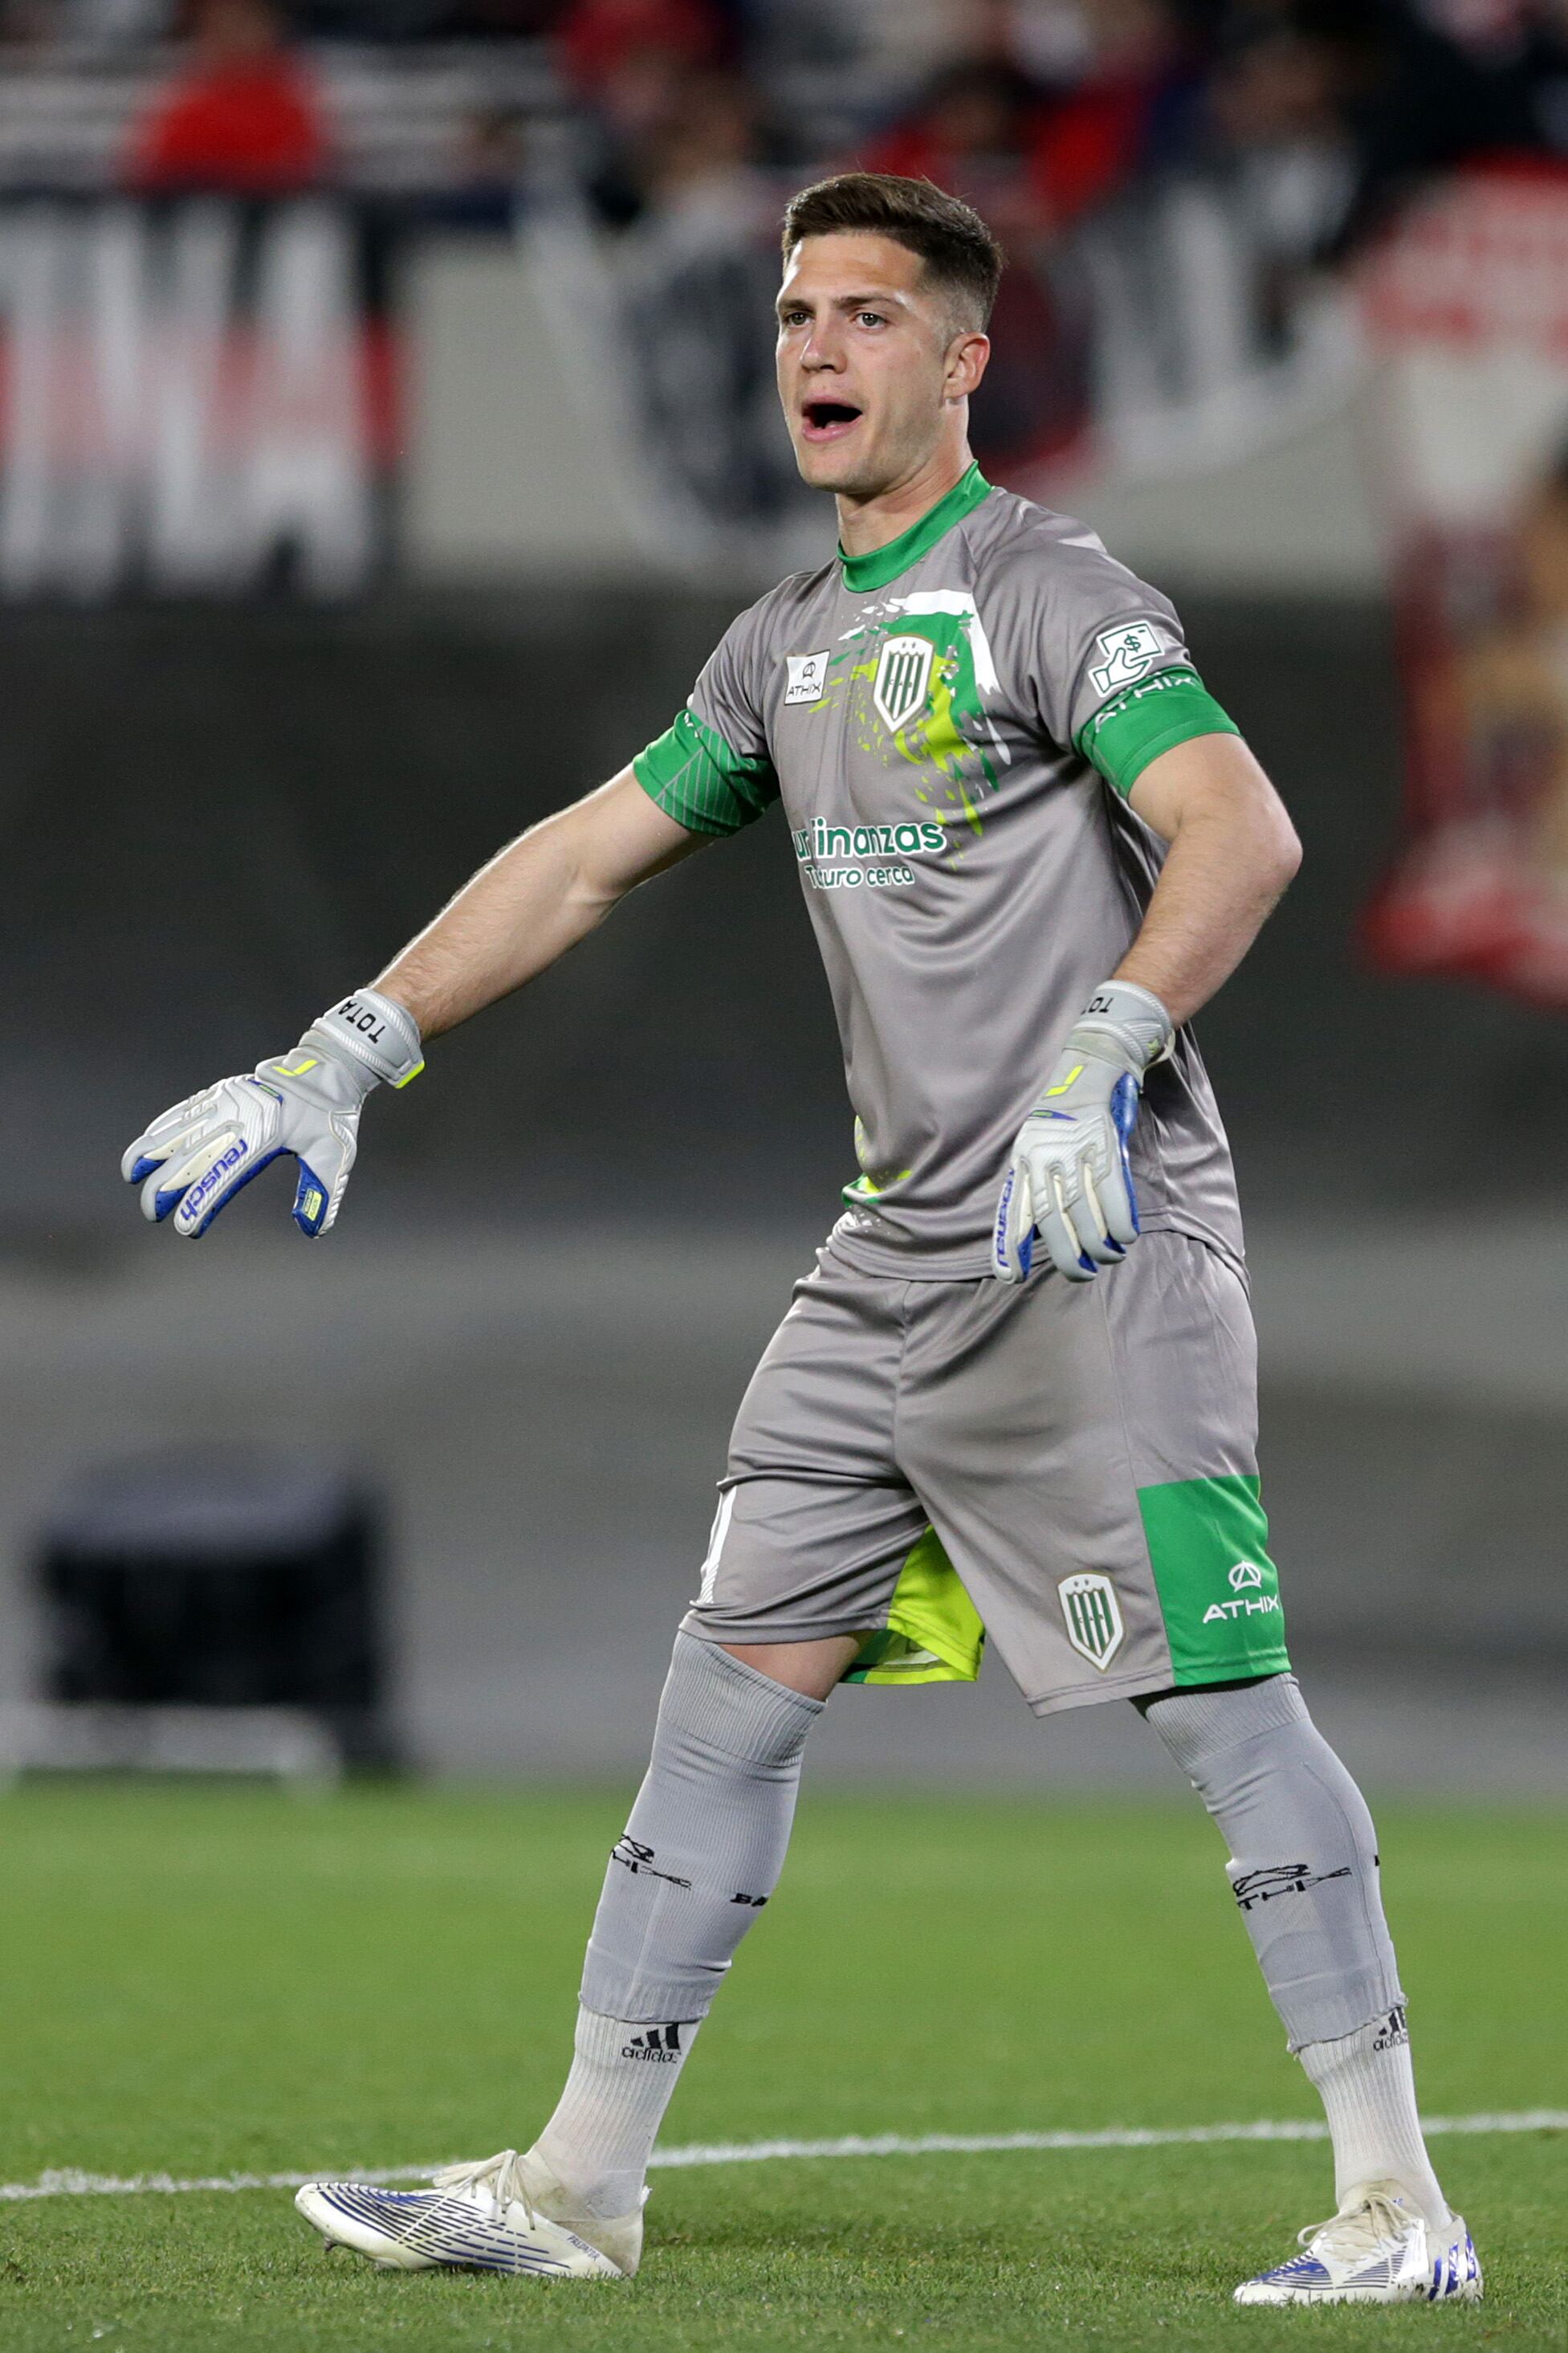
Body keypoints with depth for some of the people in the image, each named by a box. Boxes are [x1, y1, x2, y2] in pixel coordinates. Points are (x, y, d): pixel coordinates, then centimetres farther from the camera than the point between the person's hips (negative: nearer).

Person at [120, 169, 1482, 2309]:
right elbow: (588, 855, 23)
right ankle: (583, 2185, 11)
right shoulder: (792, 643, 17)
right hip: (904, 1248, 8)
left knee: (1218, 1696, -11)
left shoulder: (1050, 593, -9)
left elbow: (1243, 832, -22)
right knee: (736, 1672, 6)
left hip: (1109, 1247, -8)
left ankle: (1398, 2211, -7)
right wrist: (345, 1058, 18)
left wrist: (1098, 1067, -35)